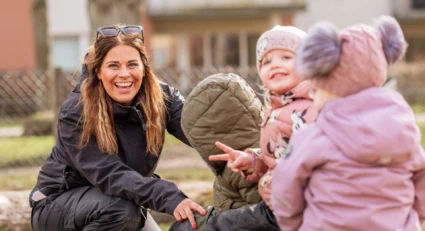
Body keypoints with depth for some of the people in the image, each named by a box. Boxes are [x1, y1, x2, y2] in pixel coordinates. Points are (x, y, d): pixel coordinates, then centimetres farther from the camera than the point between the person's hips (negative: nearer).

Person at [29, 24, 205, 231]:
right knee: (122, 210, -33)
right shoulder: (75, 113, -27)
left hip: (122, 201, 6)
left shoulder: (160, 99, -15)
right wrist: (170, 199, -52)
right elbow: (110, 175, -37)